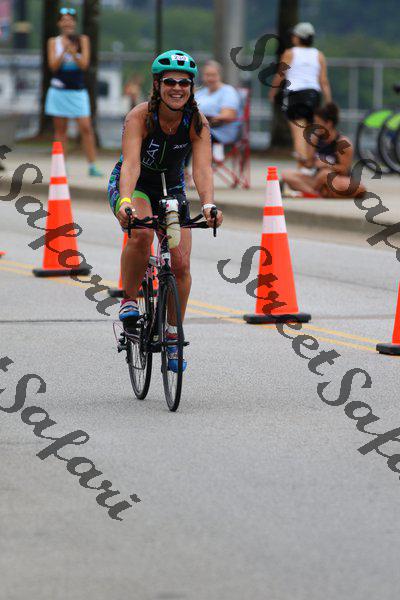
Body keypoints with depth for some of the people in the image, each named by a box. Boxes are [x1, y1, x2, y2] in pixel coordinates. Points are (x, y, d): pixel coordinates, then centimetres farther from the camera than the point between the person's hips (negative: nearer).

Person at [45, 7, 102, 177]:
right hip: (59, 91, 1)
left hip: (78, 91, 0)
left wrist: (73, 52, -22)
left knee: (86, 128, -7)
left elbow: (84, 64, -5)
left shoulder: (82, 40, 3)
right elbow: (53, 65, -5)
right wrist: (64, 50, -17)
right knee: (60, 129, 4)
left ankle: (92, 167, -5)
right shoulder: (53, 42, 4)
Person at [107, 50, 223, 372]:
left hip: (171, 188, 3)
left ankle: (172, 336, 10)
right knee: (141, 234, -35)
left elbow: (202, 167, -30)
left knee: (181, 263, -9)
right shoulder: (140, 116, -26)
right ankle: (129, 299, -12)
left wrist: (208, 205, -49)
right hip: (134, 186, -3)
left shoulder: (197, 122, -19)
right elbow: (131, 163, -38)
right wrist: (125, 201, -56)